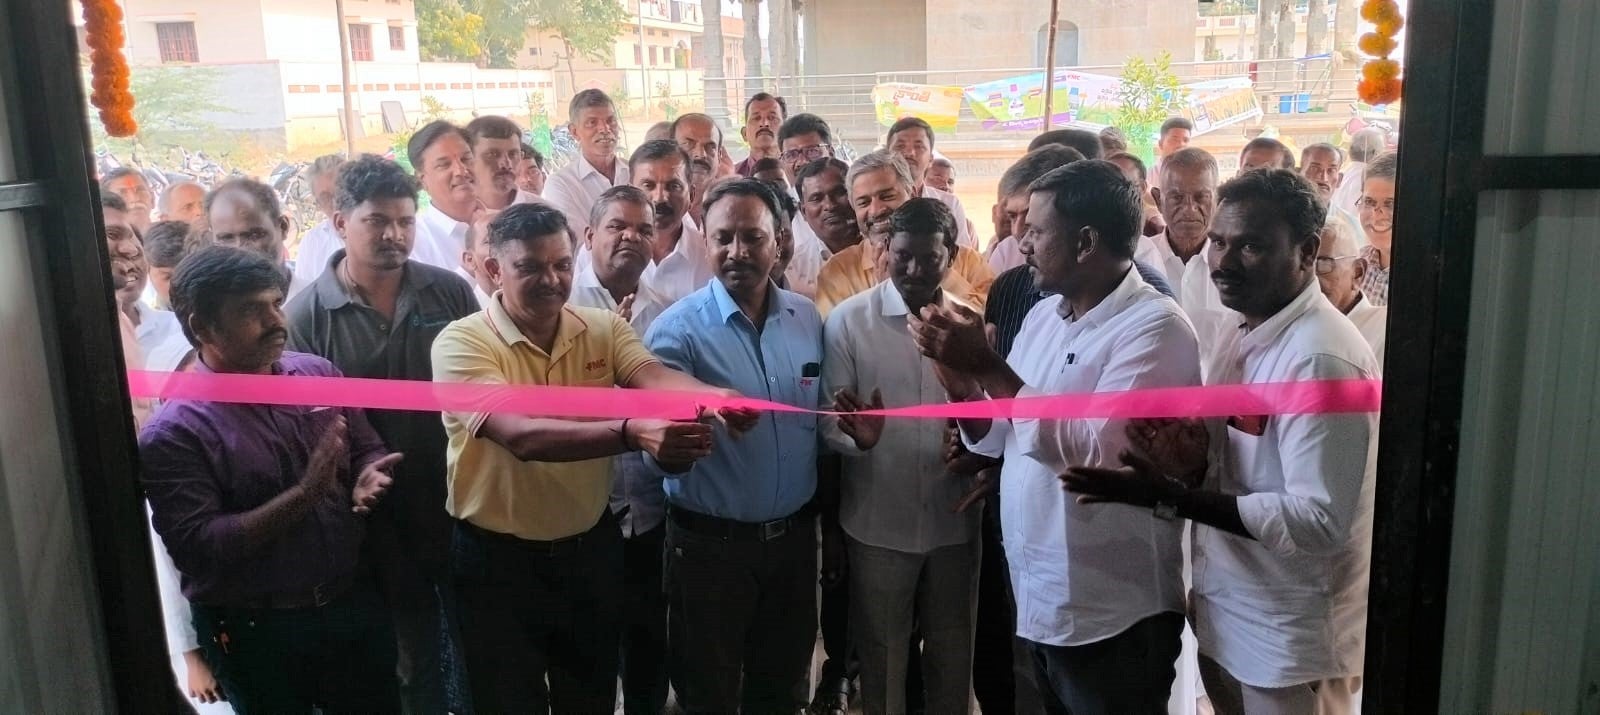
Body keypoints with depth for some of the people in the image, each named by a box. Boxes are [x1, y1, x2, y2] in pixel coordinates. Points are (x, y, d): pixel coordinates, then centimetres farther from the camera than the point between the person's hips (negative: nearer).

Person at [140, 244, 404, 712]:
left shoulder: (319, 374, 0)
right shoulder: (172, 432, -15)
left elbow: (367, 449, 9)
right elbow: (197, 547, -22)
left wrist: (368, 477, -14)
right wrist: (304, 494, -27)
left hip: (355, 604, 5)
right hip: (255, 635, -4)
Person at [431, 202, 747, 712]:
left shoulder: (604, 328, -2)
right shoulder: (461, 343, -18)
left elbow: (653, 376, -22)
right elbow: (522, 436, -33)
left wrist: (714, 398, -46)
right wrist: (633, 433, -49)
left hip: (591, 547, 4)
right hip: (498, 559, -4)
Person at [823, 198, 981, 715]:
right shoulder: (848, 320, -7)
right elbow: (828, 418, -8)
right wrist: (858, 435, -29)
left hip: (955, 519, 2)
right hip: (879, 522, -2)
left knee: (953, 656, 18)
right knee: (882, 658, 14)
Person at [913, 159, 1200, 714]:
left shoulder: (1154, 328, -17)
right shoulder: (1043, 314, 7)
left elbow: (1096, 451, -28)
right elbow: (1001, 438, 9)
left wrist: (989, 367, -25)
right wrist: (959, 377, -10)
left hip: (1109, 616, -7)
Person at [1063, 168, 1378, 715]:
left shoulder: (1320, 359, -23)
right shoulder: (1245, 335, 5)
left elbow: (1319, 522, -26)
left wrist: (1167, 496, -27)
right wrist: (1189, 457, -7)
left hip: (1288, 639, -8)